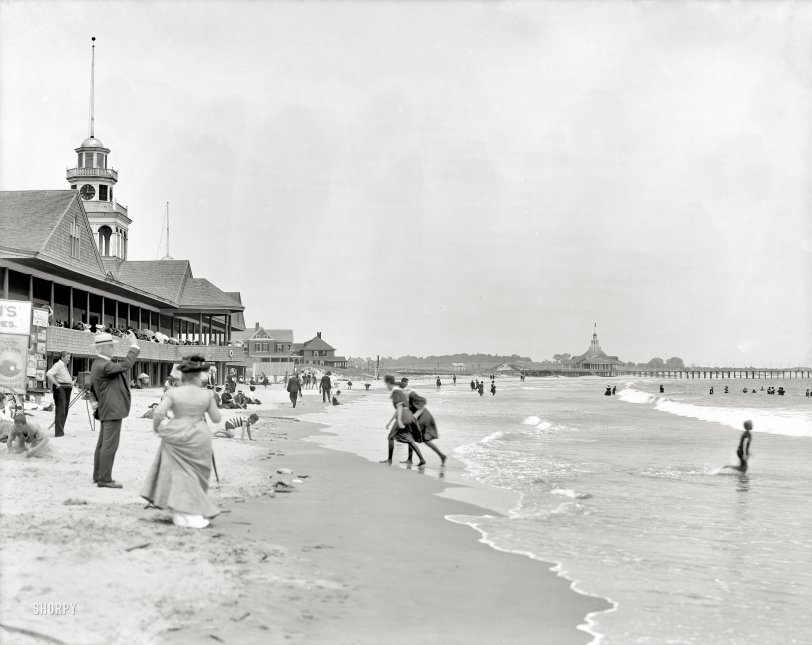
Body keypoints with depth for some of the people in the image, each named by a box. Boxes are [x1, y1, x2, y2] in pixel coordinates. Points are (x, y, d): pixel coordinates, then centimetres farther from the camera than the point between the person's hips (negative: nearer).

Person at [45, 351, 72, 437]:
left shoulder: (65, 366, 20)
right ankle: (58, 432, -13)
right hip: (60, 388, -10)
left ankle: (61, 431, 19)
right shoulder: (58, 365, -10)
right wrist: (57, 384, -23)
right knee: (60, 411, -12)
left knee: (64, 411, 12)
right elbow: (48, 374, -25)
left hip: (67, 389, 10)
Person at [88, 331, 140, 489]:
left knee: (102, 444, 16)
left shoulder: (98, 364, 13)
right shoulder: (103, 366, -20)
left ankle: (98, 476, 23)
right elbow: (126, 365, -28)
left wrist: (94, 401, 2)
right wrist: (134, 346, -21)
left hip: (106, 410, 11)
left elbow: (93, 388, 18)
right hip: (112, 410, -11)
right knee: (110, 445, -7)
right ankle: (105, 479, -5)